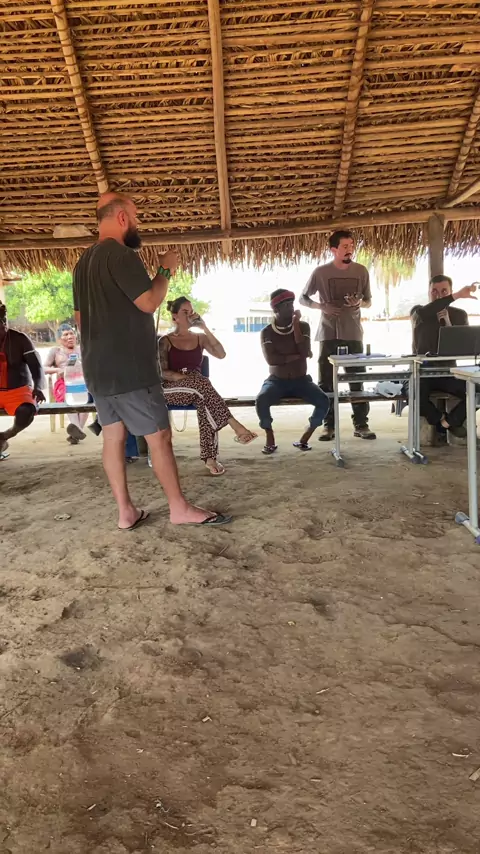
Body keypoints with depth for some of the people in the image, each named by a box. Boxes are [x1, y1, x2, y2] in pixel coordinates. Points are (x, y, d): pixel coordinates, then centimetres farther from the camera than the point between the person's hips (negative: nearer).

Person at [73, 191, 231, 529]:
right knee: (159, 436, -2)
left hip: (98, 366, 9)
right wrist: (167, 270, -5)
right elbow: (149, 302, -20)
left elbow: (80, 316, 20)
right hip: (129, 367, -9)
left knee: (113, 436, 8)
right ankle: (180, 508, 6)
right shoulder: (121, 254, -15)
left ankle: (126, 512, 13)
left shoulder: (85, 261, 16)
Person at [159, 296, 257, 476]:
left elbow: (221, 354, -1)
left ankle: (210, 457, -41)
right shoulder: (165, 341, 7)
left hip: (196, 389, 3)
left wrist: (205, 328, -4)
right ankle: (235, 426, -42)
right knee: (201, 383, -36)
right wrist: (186, 378, -19)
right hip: (171, 389, -3)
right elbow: (162, 372, -5)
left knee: (204, 400, -36)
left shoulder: (200, 338, 16)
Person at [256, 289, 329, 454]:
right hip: (277, 381, -1)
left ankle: (305, 438, -7)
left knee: (323, 401, -25)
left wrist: (295, 324, -16)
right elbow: (271, 359, -17)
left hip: (301, 380, 2)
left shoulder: (303, 326, 1)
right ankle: (270, 439, -11)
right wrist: (296, 356, -13)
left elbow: (304, 352, -15)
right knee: (261, 400, -33)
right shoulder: (267, 332, -3)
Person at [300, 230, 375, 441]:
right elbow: (303, 299, 7)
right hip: (328, 334, -1)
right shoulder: (320, 272, -1)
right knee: (326, 382, -1)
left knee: (357, 380, 0)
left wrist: (360, 303, -11)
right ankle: (329, 426, 7)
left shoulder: (361, 271, 4)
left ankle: (361, 424, 7)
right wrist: (322, 306, -12)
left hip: (353, 333, 1)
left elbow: (369, 302, 13)